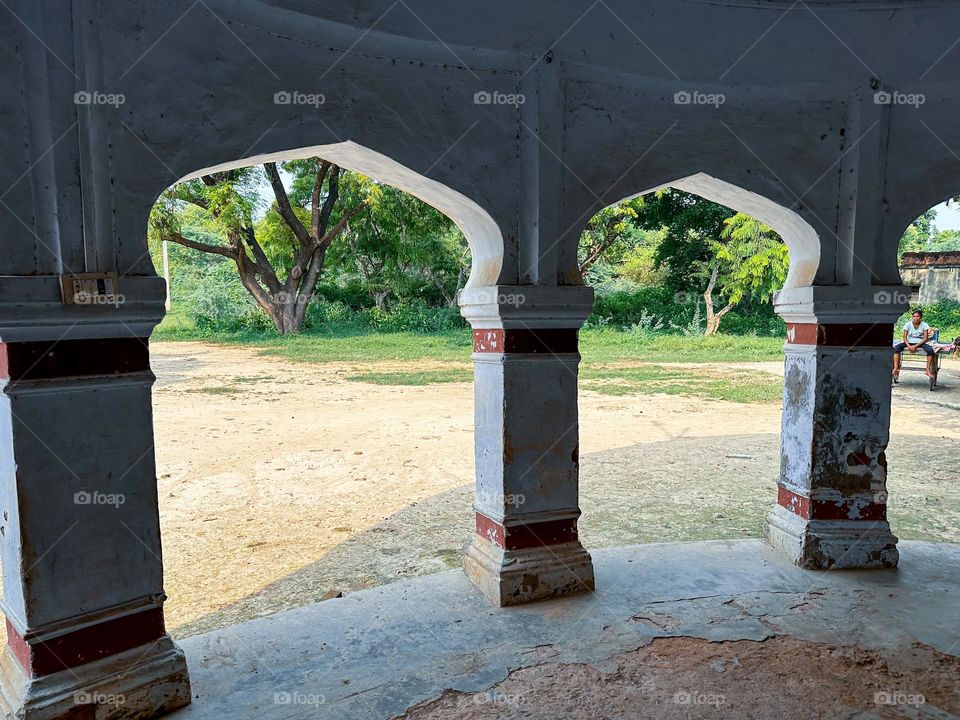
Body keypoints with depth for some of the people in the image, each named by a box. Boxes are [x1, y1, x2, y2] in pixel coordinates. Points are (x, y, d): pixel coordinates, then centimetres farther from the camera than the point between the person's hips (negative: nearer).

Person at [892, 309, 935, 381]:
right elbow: (904, 338, -4)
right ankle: (896, 368, -33)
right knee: (896, 347, -28)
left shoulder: (924, 325, -3)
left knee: (930, 349, -33)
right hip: (909, 342, 1)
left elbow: (925, 338, -9)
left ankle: (928, 369, -24)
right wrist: (909, 346, -23)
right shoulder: (908, 325, -1)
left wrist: (915, 346, -22)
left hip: (920, 343, -1)